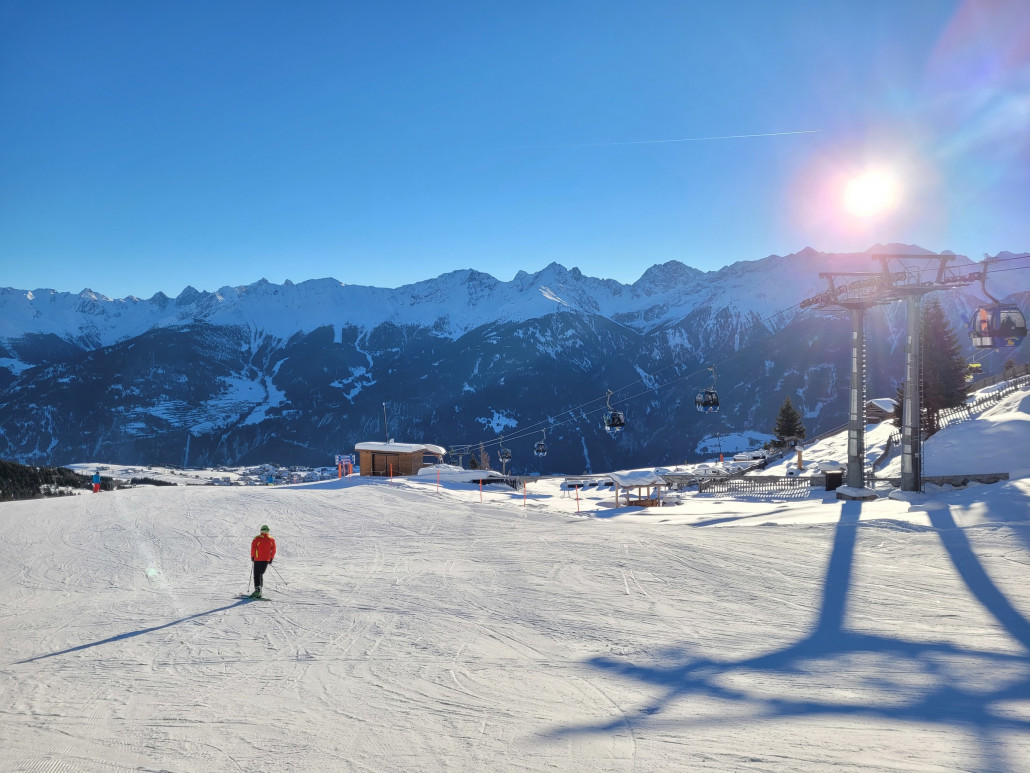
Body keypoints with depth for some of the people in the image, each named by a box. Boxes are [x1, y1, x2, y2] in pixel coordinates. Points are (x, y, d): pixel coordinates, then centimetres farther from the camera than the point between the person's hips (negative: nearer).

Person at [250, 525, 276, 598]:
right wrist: (271, 558, 14)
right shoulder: (272, 539, 3)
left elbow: (253, 547, -8)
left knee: (257, 575, -2)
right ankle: (259, 592, 16)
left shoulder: (257, 538, -6)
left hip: (258, 559, -4)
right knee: (261, 574, 16)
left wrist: (252, 556, 4)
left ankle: (257, 588, -23)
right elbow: (273, 550, 5)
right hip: (266, 560, 4)